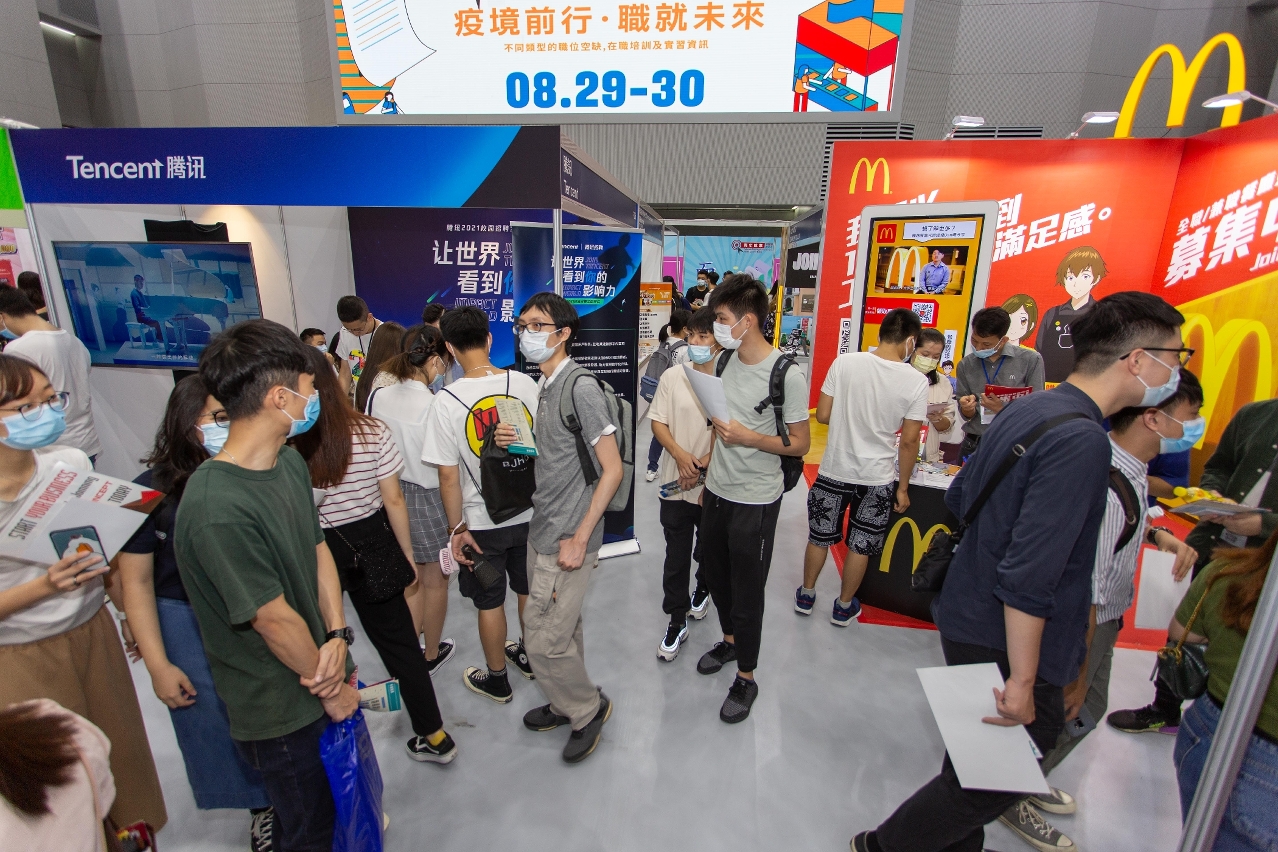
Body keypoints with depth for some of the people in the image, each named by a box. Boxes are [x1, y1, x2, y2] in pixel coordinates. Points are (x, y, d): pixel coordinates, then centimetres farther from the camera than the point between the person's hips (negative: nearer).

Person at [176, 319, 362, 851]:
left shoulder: (290, 463, -3)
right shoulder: (217, 508, -32)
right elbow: (275, 619, -24)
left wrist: (337, 638, -10)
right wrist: (331, 686, -9)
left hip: (319, 671, 7)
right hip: (282, 714, -7)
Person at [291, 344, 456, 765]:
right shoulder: (371, 432, -13)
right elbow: (394, 500, -7)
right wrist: (407, 553, 4)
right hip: (372, 547, 2)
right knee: (398, 638, 16)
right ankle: (434, 736, 29)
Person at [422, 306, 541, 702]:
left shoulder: (447, 400, -18)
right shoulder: (525, 384, -10)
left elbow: (449, 477, -15)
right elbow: (546, 448, -2)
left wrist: (458, 527, -3)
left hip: (483, 521, -3)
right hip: (529, 511, 3)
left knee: (490, 603, 16)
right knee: (528, 591, 23)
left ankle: (496, 680, 36)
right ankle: (528, 656, 45)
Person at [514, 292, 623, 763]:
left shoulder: (581, 387, -18)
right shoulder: (543, 386, 10)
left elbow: (612, 469, -20)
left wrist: (579, 539, -19)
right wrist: (514, 441, 2)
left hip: (567, 538, -8)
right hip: (541, 531, 8)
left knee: (544, 641, 1)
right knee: (562, 627, 21)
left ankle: (589, 706, 26)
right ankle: (569, 703, 41)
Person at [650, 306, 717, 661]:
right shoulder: (672, 377, -2)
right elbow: (657, 422, 1)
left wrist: (705, 464, -16)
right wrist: (680, 455, -14)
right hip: (675, 485, 1)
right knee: (676, 556, 8)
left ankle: (704, 591, 50)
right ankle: (677, 621, 24)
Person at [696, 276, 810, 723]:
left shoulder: (786, 375, -19)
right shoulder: (725, 360, 2)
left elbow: (801, 443, -12)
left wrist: (749, 439, -27)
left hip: (755, 501, -7)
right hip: (717, 491, 7)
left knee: (747, 591, 7)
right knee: (717, 576, 23)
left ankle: (745, 678, 29)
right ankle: (730, 640, 49)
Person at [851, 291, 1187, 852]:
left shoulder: (1027, 409, 4)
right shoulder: (1081, 440, -24)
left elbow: (958, 498, 12)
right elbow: (1029, 575, -27)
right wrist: (1023, 682, -21)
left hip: (968, 619, 9)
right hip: (1005, 643, -9)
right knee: (992, 783, 11)